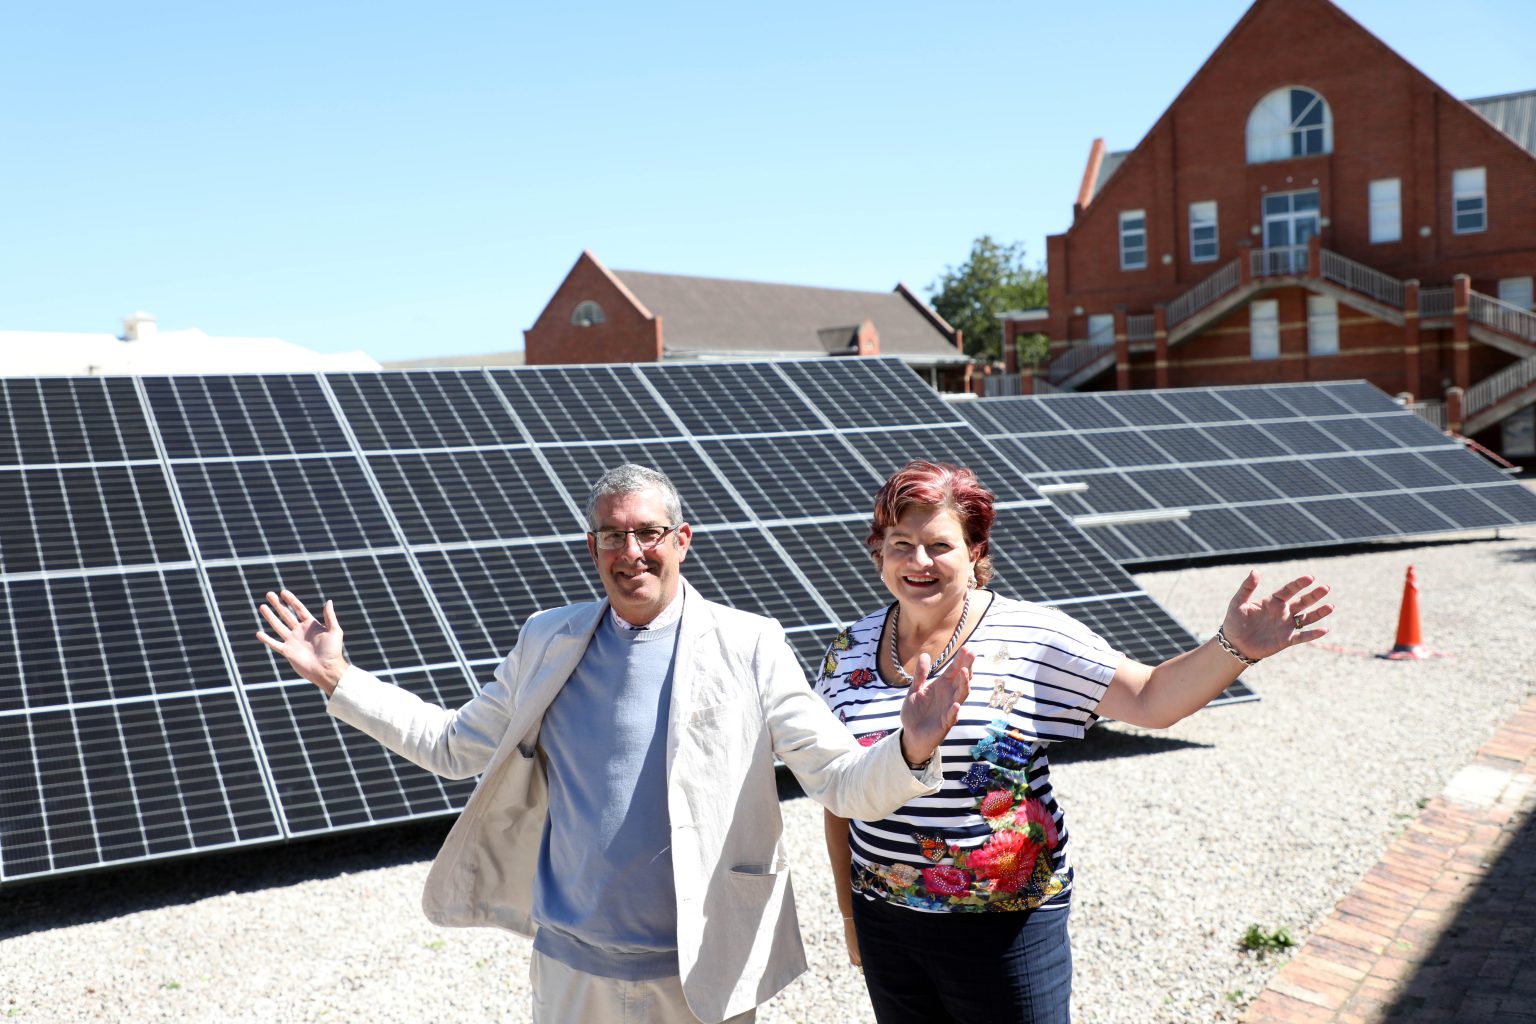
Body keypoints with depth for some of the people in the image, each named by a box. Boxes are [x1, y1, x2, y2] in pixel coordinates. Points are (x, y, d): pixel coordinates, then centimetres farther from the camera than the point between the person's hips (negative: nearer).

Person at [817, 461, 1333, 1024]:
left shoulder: (1030, 636, -9)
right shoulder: (849, 651, 0)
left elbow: (1151, 698, -13)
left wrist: (1233, 647, -30)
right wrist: (848, 912, 10)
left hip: (1008, 926, -3)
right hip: (886, 922, 3)